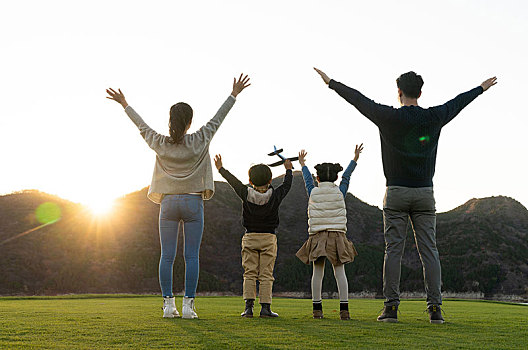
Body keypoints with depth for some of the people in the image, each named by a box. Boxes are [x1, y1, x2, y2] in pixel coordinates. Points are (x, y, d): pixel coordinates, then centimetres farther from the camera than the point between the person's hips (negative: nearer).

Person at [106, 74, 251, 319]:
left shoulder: (160, 143, -1)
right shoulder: (199, 142, -4)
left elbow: (142, 126, 14)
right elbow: (217, 119, 5)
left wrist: (124, 104, 29)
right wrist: (234, 95, 16)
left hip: (168, 203, 2)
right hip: (193, 201, -1)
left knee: (167, 257, 5)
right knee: (191, 256, 0)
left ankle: (168, 304, 3)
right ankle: (188, 305, -3)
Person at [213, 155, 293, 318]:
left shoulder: (246, 194, -6)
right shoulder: (275, 196, -6)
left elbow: (233, 181, 8)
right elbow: (287, 184, 12)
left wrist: (221, 168, 23)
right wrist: (288, 170, 30)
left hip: (250, 238, 1)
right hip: (269, 238, -1)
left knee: (249, 274, 4)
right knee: (266, 275, 1)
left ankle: (249, 306, -3)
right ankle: (265, 307, -3)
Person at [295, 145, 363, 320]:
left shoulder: (313, 192, 4)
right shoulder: (340, 192, 3)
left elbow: (307, 179, 23)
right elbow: (346, 176, 17)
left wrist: (302, 164, 42)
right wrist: (355, 159, 32)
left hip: (317, 237, 1)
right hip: (337, 236, -1)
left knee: (317, 272, 3)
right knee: (339, 271, -1)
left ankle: (317, 308, 2)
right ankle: (344, 308, -7)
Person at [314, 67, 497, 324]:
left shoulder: (390, 117, -5)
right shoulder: (434, 118, 3)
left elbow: (359, 100, 3)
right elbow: (458, 102, 20)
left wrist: (330, 82, 14)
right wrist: (482, 88, 38)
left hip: (396, 192, -2)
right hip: (425, 192, 2)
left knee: (393, 249, 1)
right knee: (429, 250, 3)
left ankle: (391, 307, 0)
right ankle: (435, 309, 1)